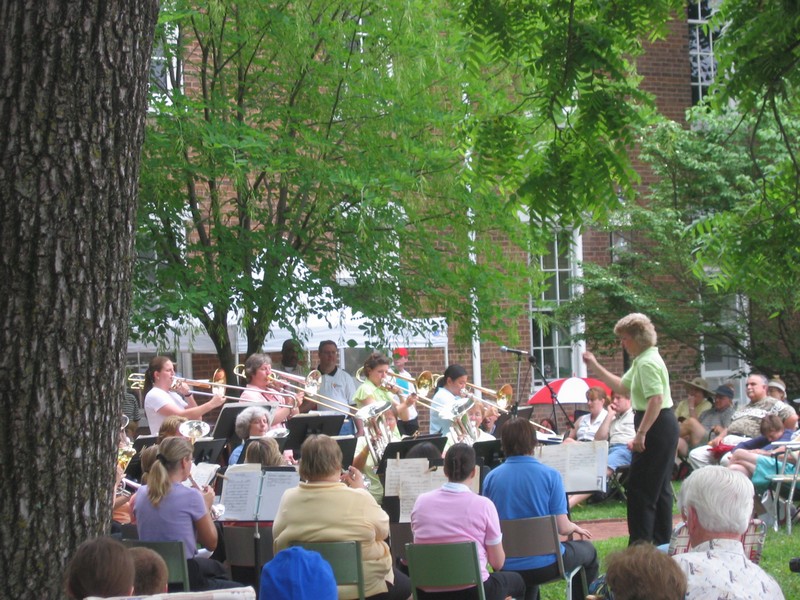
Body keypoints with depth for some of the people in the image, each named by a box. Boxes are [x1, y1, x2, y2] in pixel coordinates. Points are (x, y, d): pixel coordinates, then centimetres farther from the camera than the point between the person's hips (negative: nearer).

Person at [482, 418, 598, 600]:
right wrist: (575, 528, 10)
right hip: (545, 565, -4)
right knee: (588, 551, 27)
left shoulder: (491, 478, -6)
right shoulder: (550, 475, -14)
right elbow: (563, 528, -14)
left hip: (506, 567, 4)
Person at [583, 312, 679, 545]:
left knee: (640, 488, -7)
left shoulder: (647, 363, -18)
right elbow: (622, 386, 25)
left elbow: (656, 400, -27)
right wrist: (595, 367, 21)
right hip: (664, 428, 11)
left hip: (656, 427, -11)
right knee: (660, 487, 15)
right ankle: (662, 541, 22)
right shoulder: (641, 360, 15)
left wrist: (641, 434, -28)